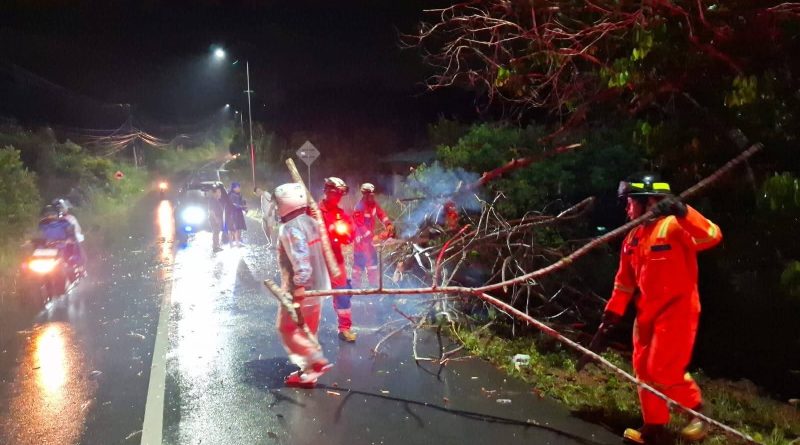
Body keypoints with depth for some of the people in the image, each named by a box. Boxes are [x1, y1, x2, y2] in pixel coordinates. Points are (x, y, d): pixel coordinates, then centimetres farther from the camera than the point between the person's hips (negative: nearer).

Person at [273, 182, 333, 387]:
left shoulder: (290, 228, -20)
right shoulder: (311, 222, 8)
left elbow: (300, 260, -28)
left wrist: (299, 287, -26)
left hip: (300, 289, -9)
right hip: (316, 286, 9)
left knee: (288, 328, 4)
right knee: (308, 330, 16)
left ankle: (317, 361, -3)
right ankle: (308, 372, 23)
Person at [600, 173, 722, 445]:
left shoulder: (674, 226, -14)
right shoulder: (633, 237, 9)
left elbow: (712, 237, -31)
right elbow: (625, 279, 14)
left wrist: (682, 212, -43)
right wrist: (615, 310, 11)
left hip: (676, 310, -8)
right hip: (646, 312, 8)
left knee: (663, 372, -8)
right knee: (644, 370, 9)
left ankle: (697, 411, 18)